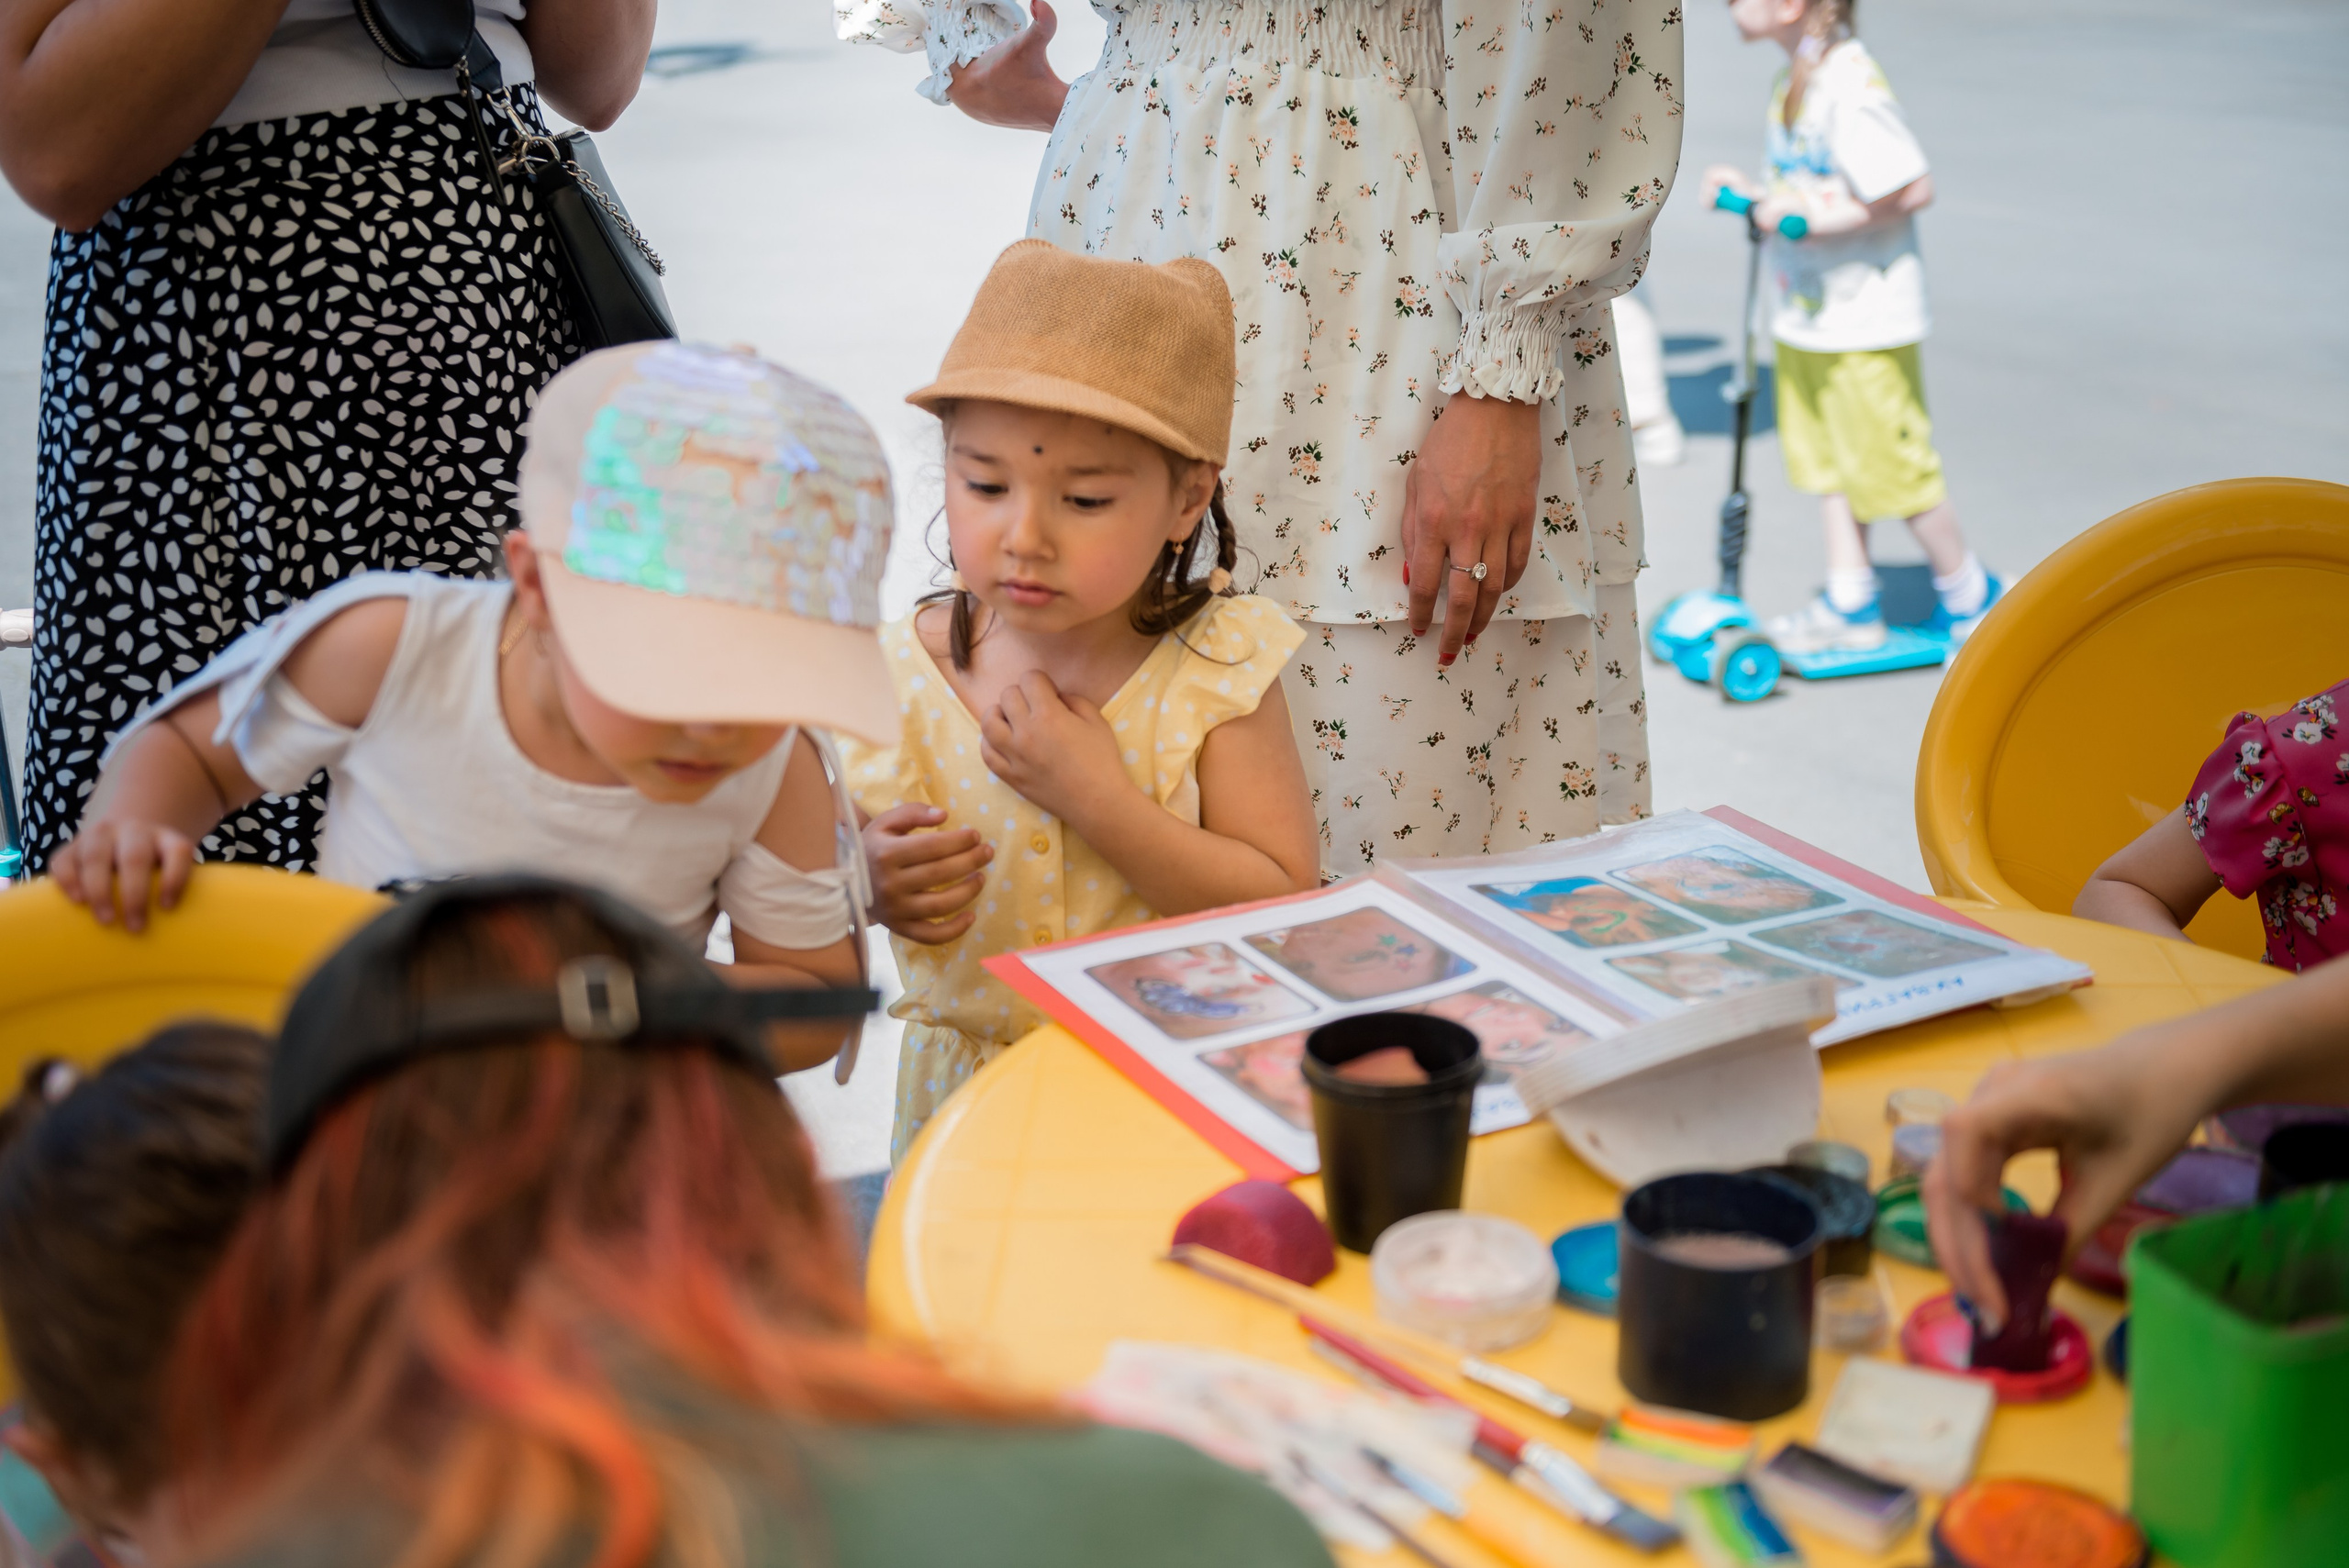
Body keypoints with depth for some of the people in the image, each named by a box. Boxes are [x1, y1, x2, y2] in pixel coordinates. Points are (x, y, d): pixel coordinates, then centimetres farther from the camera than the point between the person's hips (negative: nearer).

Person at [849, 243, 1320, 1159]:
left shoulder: (1216, 664, -9)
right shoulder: (903, 671, -4)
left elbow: (1287, 907, -12)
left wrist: (1099, 801, -20)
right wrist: (874, 881, -14)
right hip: (968, 1093, 2)